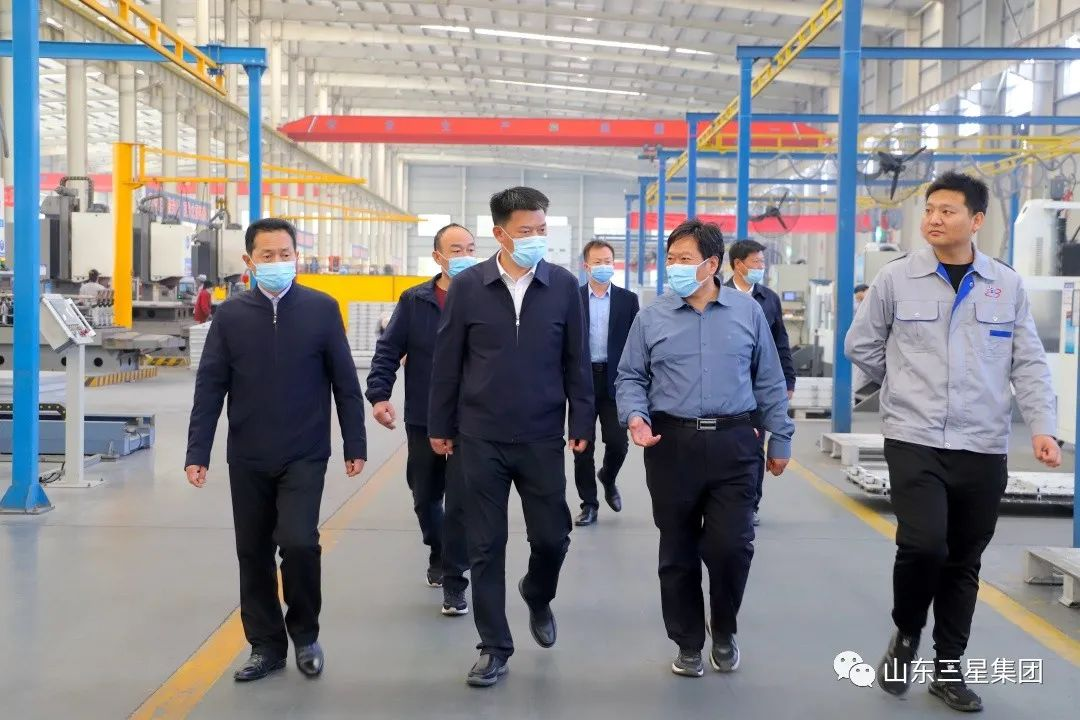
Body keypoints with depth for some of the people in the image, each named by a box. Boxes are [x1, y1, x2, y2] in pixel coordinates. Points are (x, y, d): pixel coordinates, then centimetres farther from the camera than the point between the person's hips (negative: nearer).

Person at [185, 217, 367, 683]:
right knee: (254, 554, 9)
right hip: (247, 459, 3)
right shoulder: (231, 315, 0)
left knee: (299, 543, -13)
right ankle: (266, 645, 25)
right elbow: (210, 387, 1)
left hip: (304, 457, -2)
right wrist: (197, 452, -3)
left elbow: (345, 382, 0)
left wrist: (355, 445, 0)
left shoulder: (322, 309, -3)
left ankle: (305, 635, 12)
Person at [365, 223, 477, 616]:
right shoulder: (414, 301, 1)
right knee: (425, 496, 18)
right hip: (423, 420, 3)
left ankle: (454, 581, 9)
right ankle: (439, 555, 43)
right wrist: (379, 394, -12)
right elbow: (388, 350, -1)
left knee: (461, 501, -4)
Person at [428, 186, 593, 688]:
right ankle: (494, 647, 19)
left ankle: (537, 597, 40)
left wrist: (581, 424, 0)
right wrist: (440, 426, 4)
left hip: (542, 437, 1)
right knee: (485, 547, 5)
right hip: (481, 438, 0)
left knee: (552, 537, 7)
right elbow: (447, 362, 2)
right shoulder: (467, 286, -3)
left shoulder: (564, 285, -1)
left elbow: (576, 361, 3)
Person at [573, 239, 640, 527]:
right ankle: (589, 504, 16)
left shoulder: (628, 299, 5)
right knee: (583, 446, 4)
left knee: (617, 442, -5)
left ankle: (608, 478, 28)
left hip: (615, 381, 0)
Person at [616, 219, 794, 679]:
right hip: (671, 445, 1)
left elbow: (769, 382, 9)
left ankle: (724, 632, 23)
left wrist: (779, 440, 9)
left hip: (734, 444, 0)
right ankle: (688, 643, 25)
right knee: (678, 552, 8)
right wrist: (634, 416, -12)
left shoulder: (748, 312, 4)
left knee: (731, 546, -5)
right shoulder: (651, 317, 3)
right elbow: (630, 377, 7)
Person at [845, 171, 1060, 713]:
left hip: (984, 447, 3)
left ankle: (948, 667, 27)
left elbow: (1029, 363, 4)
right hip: (914, 440, -2)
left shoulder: (1008, 285, 4)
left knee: (964, 561, 10)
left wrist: (1042, 425, -8)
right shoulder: (896, 278, -2)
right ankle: (906, 634, 13)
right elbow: (859, 345, 8)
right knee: (923, 545, -17)